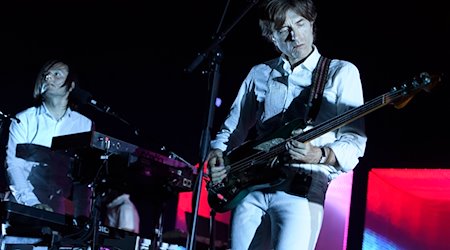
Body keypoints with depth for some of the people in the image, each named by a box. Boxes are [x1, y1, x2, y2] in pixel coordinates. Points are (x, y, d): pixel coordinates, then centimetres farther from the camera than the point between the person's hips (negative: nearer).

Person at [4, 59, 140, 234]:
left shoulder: (85, 125, 7)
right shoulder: (24, 119, 4)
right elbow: (14, 164, -7)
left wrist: (81, 216, -12)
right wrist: (32, 203, -22)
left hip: (61, 208, 2)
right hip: (23, 205, -2)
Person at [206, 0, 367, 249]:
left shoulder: (341, 73, 5)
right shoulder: (259, 74, 17)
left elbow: (354, 141, -3)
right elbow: (232, 127, 23)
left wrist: (319, 155, -21)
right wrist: (217, 153, 3)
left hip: (303, 186, -4)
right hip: (250, 185, 4)